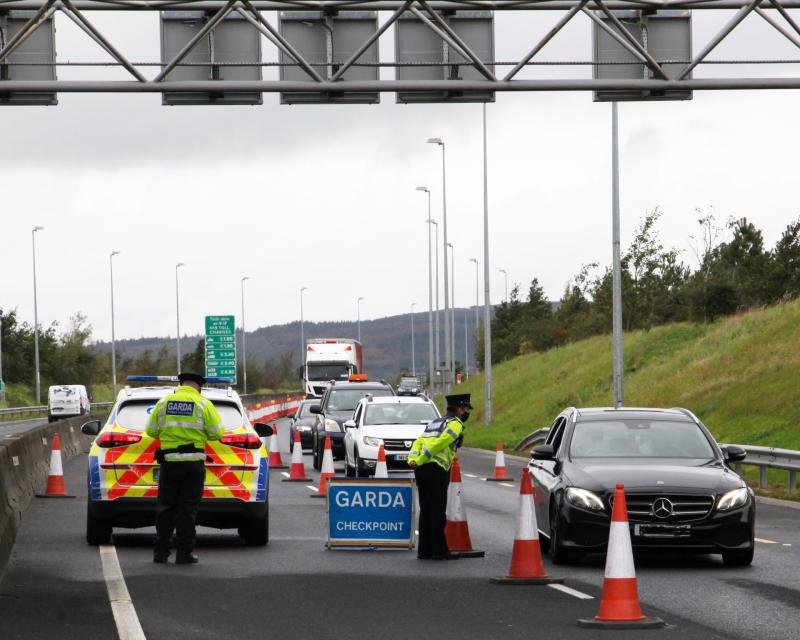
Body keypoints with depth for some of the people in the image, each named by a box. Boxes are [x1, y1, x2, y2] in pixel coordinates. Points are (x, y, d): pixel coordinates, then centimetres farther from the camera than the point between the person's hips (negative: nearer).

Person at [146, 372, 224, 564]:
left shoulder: (163, 403, 5)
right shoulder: (203, 404, -4)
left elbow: (151, 430, 9)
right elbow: (217, 433, -4)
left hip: (169, 462, 2)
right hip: (193, 462, -2)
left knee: (166, 507, 10)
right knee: (188, 508, 1)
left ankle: (161, 552, 10)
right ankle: (184, 553, 0)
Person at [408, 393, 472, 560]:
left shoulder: (435, 423, 26)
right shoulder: (455, 423, -1)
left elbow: (419, 442, 14)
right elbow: (440, 442, -15)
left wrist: (412, 459, -2)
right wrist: (420, 461, -15)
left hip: (421, 470, 8)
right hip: (436, 470, -8)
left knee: (425, 511, 11)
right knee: (438, 512, -4)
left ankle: (425, 550, 12)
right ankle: (440, 551, -3)